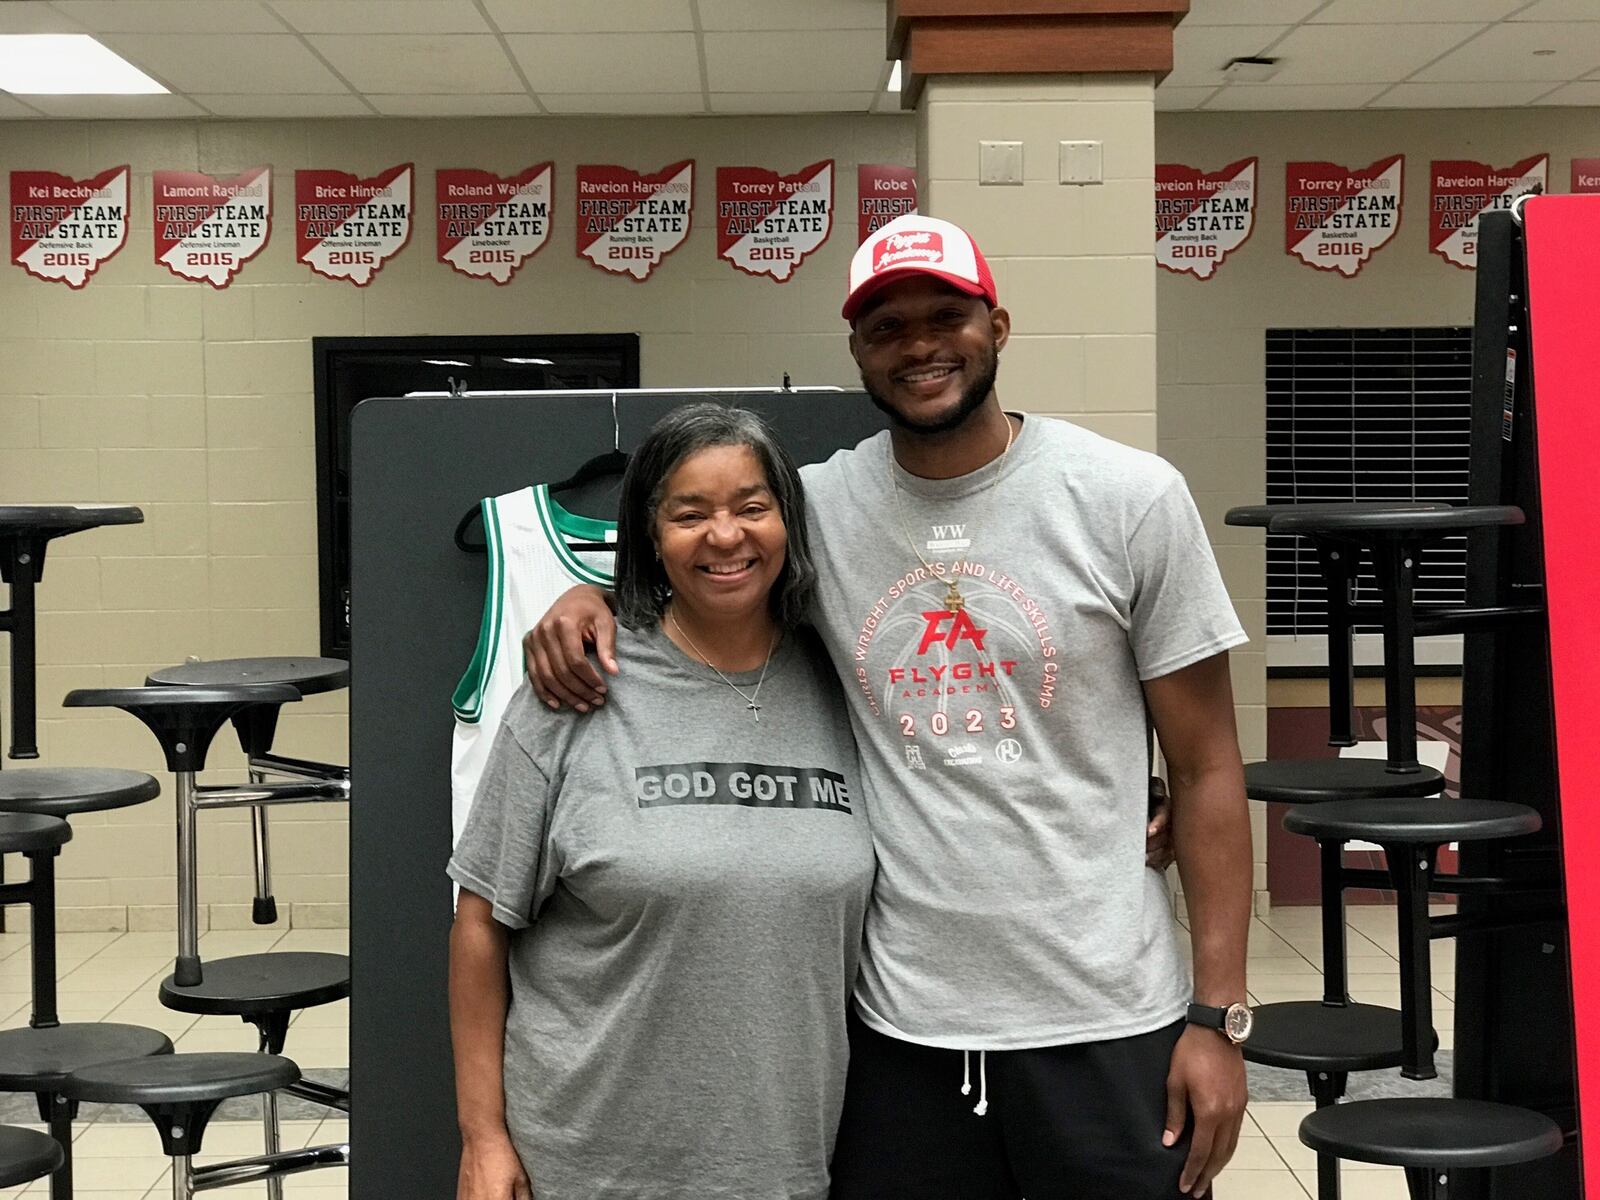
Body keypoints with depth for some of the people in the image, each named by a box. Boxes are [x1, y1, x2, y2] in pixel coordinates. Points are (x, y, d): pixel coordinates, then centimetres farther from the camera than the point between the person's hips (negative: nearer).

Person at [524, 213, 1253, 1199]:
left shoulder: (1130, 497, -4)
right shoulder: (821, 507, 1)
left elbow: (1207, 769, -2)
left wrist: (1219, 1015, -6)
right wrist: (591, 596, -5)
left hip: (1105, 1020, -2)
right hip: (899, 1023, 2)